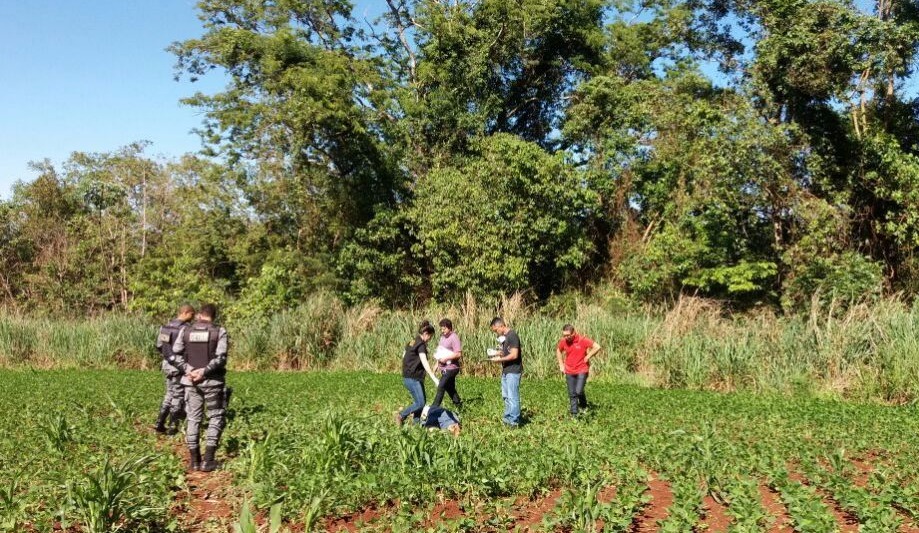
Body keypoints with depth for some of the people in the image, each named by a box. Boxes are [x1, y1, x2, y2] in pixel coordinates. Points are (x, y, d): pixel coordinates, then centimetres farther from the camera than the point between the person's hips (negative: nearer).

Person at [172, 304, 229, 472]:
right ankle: (208, 460, 0)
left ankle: (194, 460, 14)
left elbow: (176, 354, -1)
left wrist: (187, 370, -9)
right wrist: (204, 371, -16)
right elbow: (220, 357, -15)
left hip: (191, 381, 3)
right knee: (216, 418, 7)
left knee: (193, 418, 12)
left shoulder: (186, 330, 6)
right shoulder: (219, 332, -4)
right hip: (212, 382, -3)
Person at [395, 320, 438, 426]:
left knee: (421, 401, 12)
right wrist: (434, 379, -30)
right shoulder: (421, 345, -17)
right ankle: (401, 415, 5)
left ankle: (417, 422, 15)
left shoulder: (412, 342, 11)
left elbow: (403, 356, 21)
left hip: (408, 376, 10)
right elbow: (425, 363, -26)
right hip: (412, 378, -10)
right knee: (420, 403, -7)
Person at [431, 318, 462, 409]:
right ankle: (459, 405, 27)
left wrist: (446, 358, -22)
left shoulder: (454, 338, -15)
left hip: (451, 368, -9)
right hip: (444, 368, 9)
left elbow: (458, 354, -22)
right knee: (450, 388, 16)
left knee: (441, 387, -11)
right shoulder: (443, 337, 12)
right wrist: (437, 364, 16)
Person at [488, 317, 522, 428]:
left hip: (513, 371, -10)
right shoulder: (504, 336, 12)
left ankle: (514, 421, 2)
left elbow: (514, 355, -22)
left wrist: (500, 359, -16)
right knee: (506, 396, 14)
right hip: (506, 370, 10)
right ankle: (508, 418, 23)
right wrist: (498, 353, 5)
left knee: (512, 397, -4)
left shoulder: (512, 335, -17)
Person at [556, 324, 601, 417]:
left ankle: (584, 407, 17)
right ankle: (574, 415, 17)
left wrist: (587, 357, -10)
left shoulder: (582, 340, -15)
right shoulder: (563, 341, -4)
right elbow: (558, 351, 17)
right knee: (572, 394, 6)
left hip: (582, 371, -4)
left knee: (579, 391, -13)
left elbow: (597, 347, -12)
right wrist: (561, 365, 11)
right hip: (569, 372, 4)